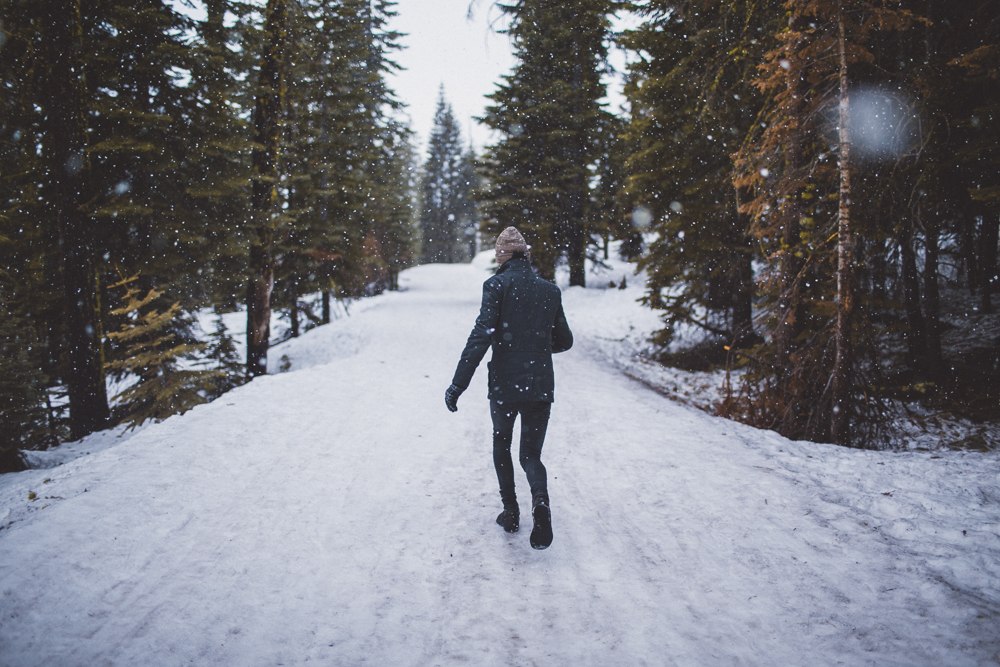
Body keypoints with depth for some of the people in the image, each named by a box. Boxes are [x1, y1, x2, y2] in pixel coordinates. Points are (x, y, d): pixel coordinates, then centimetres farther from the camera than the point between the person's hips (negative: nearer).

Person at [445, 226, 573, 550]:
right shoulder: (550, 290, 6)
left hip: (505, 384, -2)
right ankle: (540, 499, -18)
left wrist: (458, 384, -14)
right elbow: (564, 341, 12)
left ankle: (510, 511, 22)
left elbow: (481, 336, -15)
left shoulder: (497, 285, -7)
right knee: (531, 454, 11)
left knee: (501, 445, 22)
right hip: (541, 386, 2)